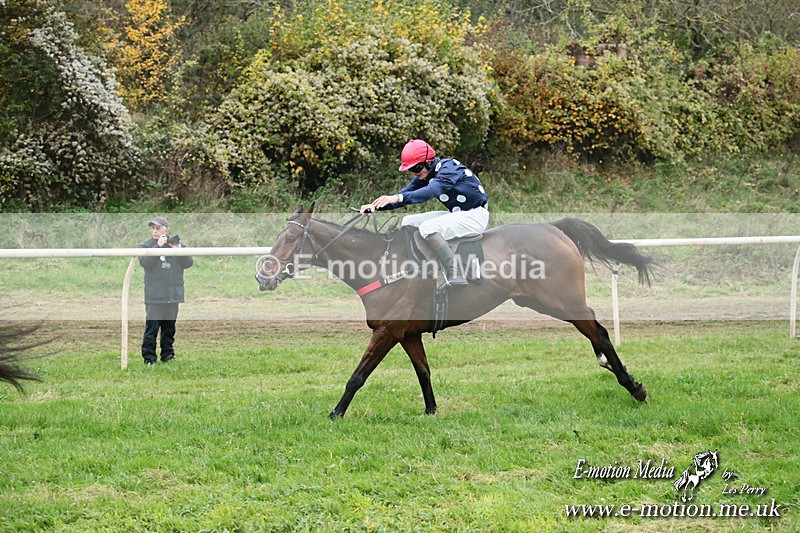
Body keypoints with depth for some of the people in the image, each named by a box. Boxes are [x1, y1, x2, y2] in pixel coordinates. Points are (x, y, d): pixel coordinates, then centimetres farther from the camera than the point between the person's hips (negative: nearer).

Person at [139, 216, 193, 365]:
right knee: (152, 327, -8)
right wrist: (158, 246, -20)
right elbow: (145, 262, -15)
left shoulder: (177, 243, 9)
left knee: (169, 327, 13)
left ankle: (167, 355, 23)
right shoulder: (145, 246, 2)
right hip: (154, 295, -3)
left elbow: (188, 263, 3)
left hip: (173, 294, 3)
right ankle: (149, 357, -6)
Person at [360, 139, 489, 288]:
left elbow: (432, 191, -39)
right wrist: (374, 206, -14)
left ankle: (454, 274, -33)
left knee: (428, 228, -30)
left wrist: (398, 198, -49)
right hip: (456, 214, 10)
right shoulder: (424, 175, 5)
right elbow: (404, 194, 1)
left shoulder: (448, 168, -22)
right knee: (408, 222, 5)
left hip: (475, 215, -10)